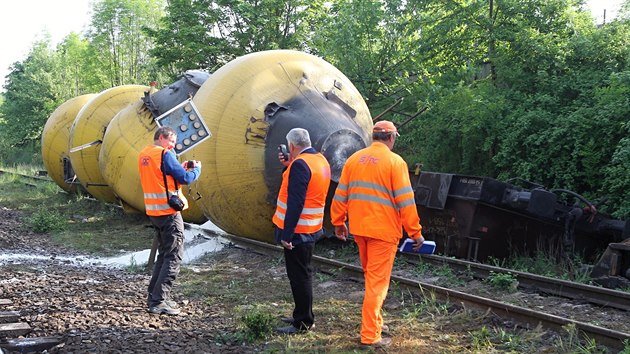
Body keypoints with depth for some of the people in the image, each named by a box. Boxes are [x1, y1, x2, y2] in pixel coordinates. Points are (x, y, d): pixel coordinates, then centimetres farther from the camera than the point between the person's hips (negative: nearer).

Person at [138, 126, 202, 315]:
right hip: (168, 211, -9)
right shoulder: (164, 154, -13)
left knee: (164, 254, 20)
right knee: (173, 257, -5)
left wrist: (181, 168, 13)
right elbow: (185, 178, -13)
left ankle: (154, 296, 23)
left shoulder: (144, 154, 13)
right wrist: (197, 169, 5)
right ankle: (159, 301, -9)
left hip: (153, 211, 9)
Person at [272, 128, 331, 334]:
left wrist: (286, 234, -24)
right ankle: (302, 315, 32)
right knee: (303, 273, 20)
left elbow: (295, 202, -24)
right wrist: (290, 166, 11)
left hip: (298, 230, -10)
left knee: (298, 276, -1)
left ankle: (303, 323, 7)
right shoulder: (320, 160, 9)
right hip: (312, 229, 10)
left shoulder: (300, 164, -20)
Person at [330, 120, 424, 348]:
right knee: (378, 282, 0)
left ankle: (374, 321, 31)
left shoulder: (354, 159, 5)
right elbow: (405, 201, -12)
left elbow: (340, 195, 8)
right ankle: (370, 336, 2)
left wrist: (338, 222, 19)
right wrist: (416, 233, -6)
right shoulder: (395, 162, -9)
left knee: (371, 276, 21)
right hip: (383, 229, -5)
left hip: (359, 228, 6)